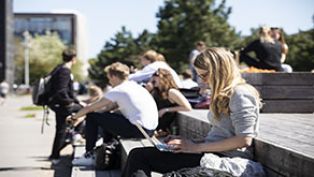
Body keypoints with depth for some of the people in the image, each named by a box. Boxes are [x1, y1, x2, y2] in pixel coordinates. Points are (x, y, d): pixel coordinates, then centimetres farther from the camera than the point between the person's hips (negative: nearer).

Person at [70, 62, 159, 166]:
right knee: (107, 115, 29)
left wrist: (75, 117, 20)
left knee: (92, 117, 2)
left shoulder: (117, 91, -5)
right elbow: (111, 107, 27)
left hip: (138, 130, -9)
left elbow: (90, 109, 1)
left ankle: (89, 156, 9)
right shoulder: (135, 86, 20)